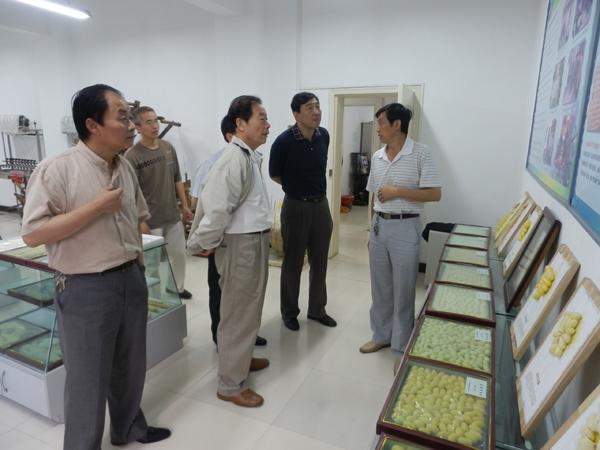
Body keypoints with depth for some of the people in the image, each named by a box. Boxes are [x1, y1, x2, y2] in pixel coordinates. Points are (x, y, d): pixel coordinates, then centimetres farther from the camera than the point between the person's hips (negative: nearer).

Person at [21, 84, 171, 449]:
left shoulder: (125, 168, 5)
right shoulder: (57, 169, -16)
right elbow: (33, 234, -18)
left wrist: (138, 267, 11)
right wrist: (97, 207, -22)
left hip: (131, 280, 7)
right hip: (85, 288, -6)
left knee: (130, 367, 22)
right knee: (88, 379, 10)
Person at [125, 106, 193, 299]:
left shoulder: (168, 147, 4)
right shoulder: (132, 156, -14)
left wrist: (185, 205, 9)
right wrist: (140, 221, -17)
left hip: (173, 216, 6)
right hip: (151, 219, -6)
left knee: (178, 254, 16)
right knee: (152, 260, 7)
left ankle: (176, 287, 36)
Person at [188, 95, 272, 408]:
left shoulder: (249, 156, 12)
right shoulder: (234, 160, -21)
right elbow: (216, 207, -26)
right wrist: (204, 242, -13)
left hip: (255, 240, 10)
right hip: (240, 244, -10)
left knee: (249, 307, 23)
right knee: (238, 314, 2)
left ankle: (241, 358, 44)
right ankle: (230, 384, 19)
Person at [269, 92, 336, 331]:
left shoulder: (324, 135, 1)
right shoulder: (284, 141, -15)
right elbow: (274, 175, 0)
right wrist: (297, 188, 8)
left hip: (321, 205, 5)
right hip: (296, 207, -5)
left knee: (319, 262, 13)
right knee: (293, 263, 6)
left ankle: (317, 309, 30)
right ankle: (289, 313, 24)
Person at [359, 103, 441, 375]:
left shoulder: (420, 153, -10)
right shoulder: (377, 157, 8)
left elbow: (435, 194, -14)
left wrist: (397, 191, -18)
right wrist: (372, 229, 14)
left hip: (405, 228, -6)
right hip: (379, 226, 6)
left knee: (403, 292, 4)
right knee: (380, 288, 15)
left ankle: (402, 348, 20)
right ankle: (381, 335, 34)